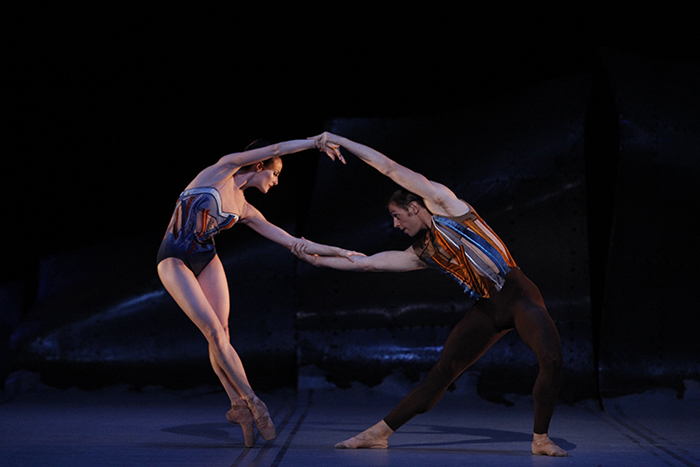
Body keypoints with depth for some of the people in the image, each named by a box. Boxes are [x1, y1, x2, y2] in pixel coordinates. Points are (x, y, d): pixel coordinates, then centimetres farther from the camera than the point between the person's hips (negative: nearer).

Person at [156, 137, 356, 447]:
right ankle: (251, 402, -7)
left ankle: (239, 405, -1)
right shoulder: (222, 170, -4)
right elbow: (276, 149, -8)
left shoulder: (245, 210, 10)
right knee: (214, 331, -13)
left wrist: (336, 251, 10)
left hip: (208, 260, 6)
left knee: (221, 333, -6)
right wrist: (317, 141, -3)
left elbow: (290, 241, 11)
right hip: (174, 259, -6)